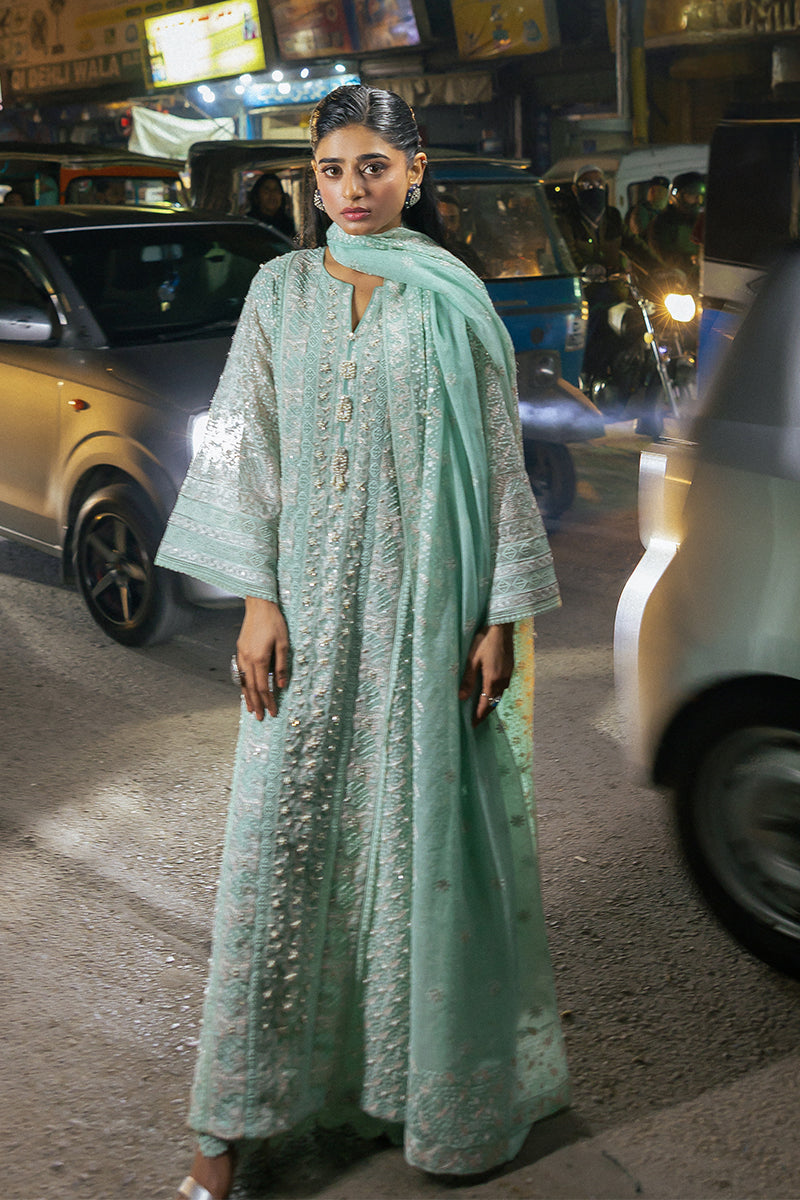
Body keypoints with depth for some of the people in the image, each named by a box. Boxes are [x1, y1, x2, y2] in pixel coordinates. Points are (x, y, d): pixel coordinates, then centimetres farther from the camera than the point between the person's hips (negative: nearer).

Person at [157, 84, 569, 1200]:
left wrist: (504, 615, -4)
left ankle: (437, 1081, 24)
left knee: (423, 827, 5)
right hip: (310, 601, 1)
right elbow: (246, 445, 4)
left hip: (427, 604, -1)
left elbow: (499, 458, 1)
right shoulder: (282, 290, 7)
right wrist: (256, 598, -5)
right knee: (279, 836, 1)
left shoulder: (454, 300, 2)